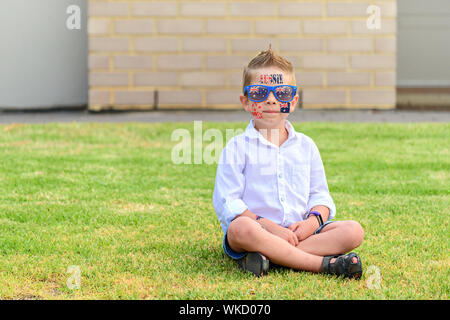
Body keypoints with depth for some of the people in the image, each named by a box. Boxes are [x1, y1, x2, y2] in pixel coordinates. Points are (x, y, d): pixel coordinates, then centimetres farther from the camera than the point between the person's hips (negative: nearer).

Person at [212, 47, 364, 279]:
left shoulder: (305, 146, 15)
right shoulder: (238, 147, 2)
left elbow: (320, 195, 15)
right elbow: (227, 202, -7)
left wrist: (313, 220, -10)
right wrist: (269, 227, -18)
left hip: (300, 231, 4)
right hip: (258, 228, -4)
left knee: (353, 231, -18)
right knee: (241, 229, -38)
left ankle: (269, 255, -30)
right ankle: (324, 263, -36)